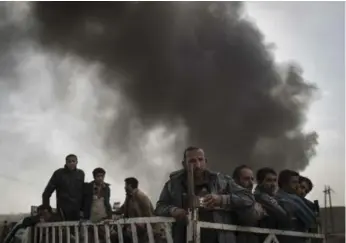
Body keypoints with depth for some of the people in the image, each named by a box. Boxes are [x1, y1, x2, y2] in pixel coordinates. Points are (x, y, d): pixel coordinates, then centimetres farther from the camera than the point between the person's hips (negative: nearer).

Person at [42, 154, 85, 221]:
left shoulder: (81, 174, 9)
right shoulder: (58, 173, -2)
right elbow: (47, 192, -2)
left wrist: (83, 207, 9)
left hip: (78, 210, 3)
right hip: (63, 211, -3)